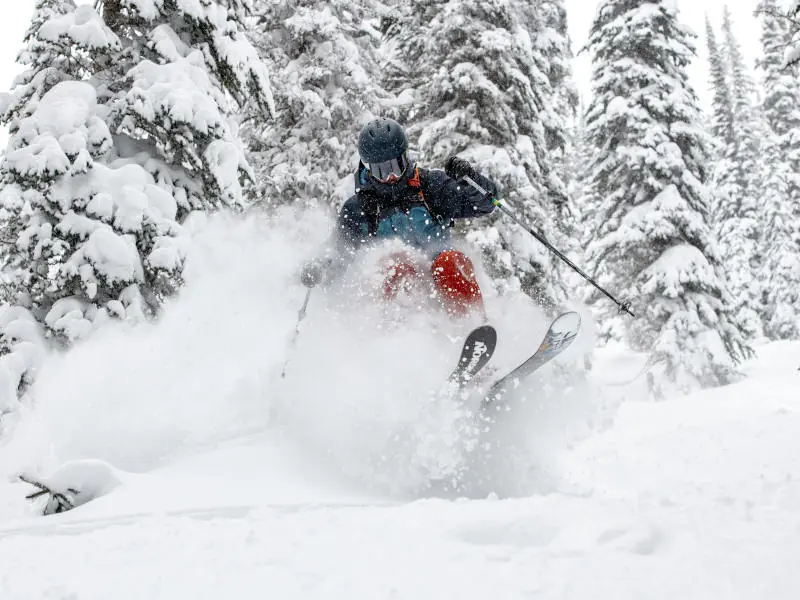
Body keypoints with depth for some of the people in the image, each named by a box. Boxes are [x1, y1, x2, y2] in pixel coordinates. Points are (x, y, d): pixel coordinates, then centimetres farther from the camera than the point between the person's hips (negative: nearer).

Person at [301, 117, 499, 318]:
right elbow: (341, 259, 12)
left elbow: (484, 202, 5)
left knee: (450, 261, -32)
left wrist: (468, 178, -15)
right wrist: (319, 269, -10)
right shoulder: (356, 210, 9)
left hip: (438, 277, 1)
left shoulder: (431, 184, 8)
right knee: (397, 264, -33)